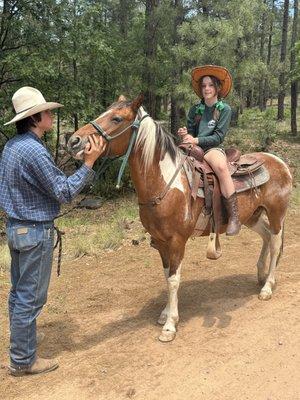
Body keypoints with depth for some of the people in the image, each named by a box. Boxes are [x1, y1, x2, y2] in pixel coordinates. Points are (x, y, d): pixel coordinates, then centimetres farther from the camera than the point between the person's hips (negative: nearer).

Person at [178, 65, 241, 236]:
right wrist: (185, 134, -9)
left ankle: (234, 217, -35)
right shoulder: (195, 109, 14)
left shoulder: (225, 109, 3)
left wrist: (196, 140, -17)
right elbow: (191, 132, 15)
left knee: (221, 166, -38)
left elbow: (219, 136, -6)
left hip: (213, 148, -5)